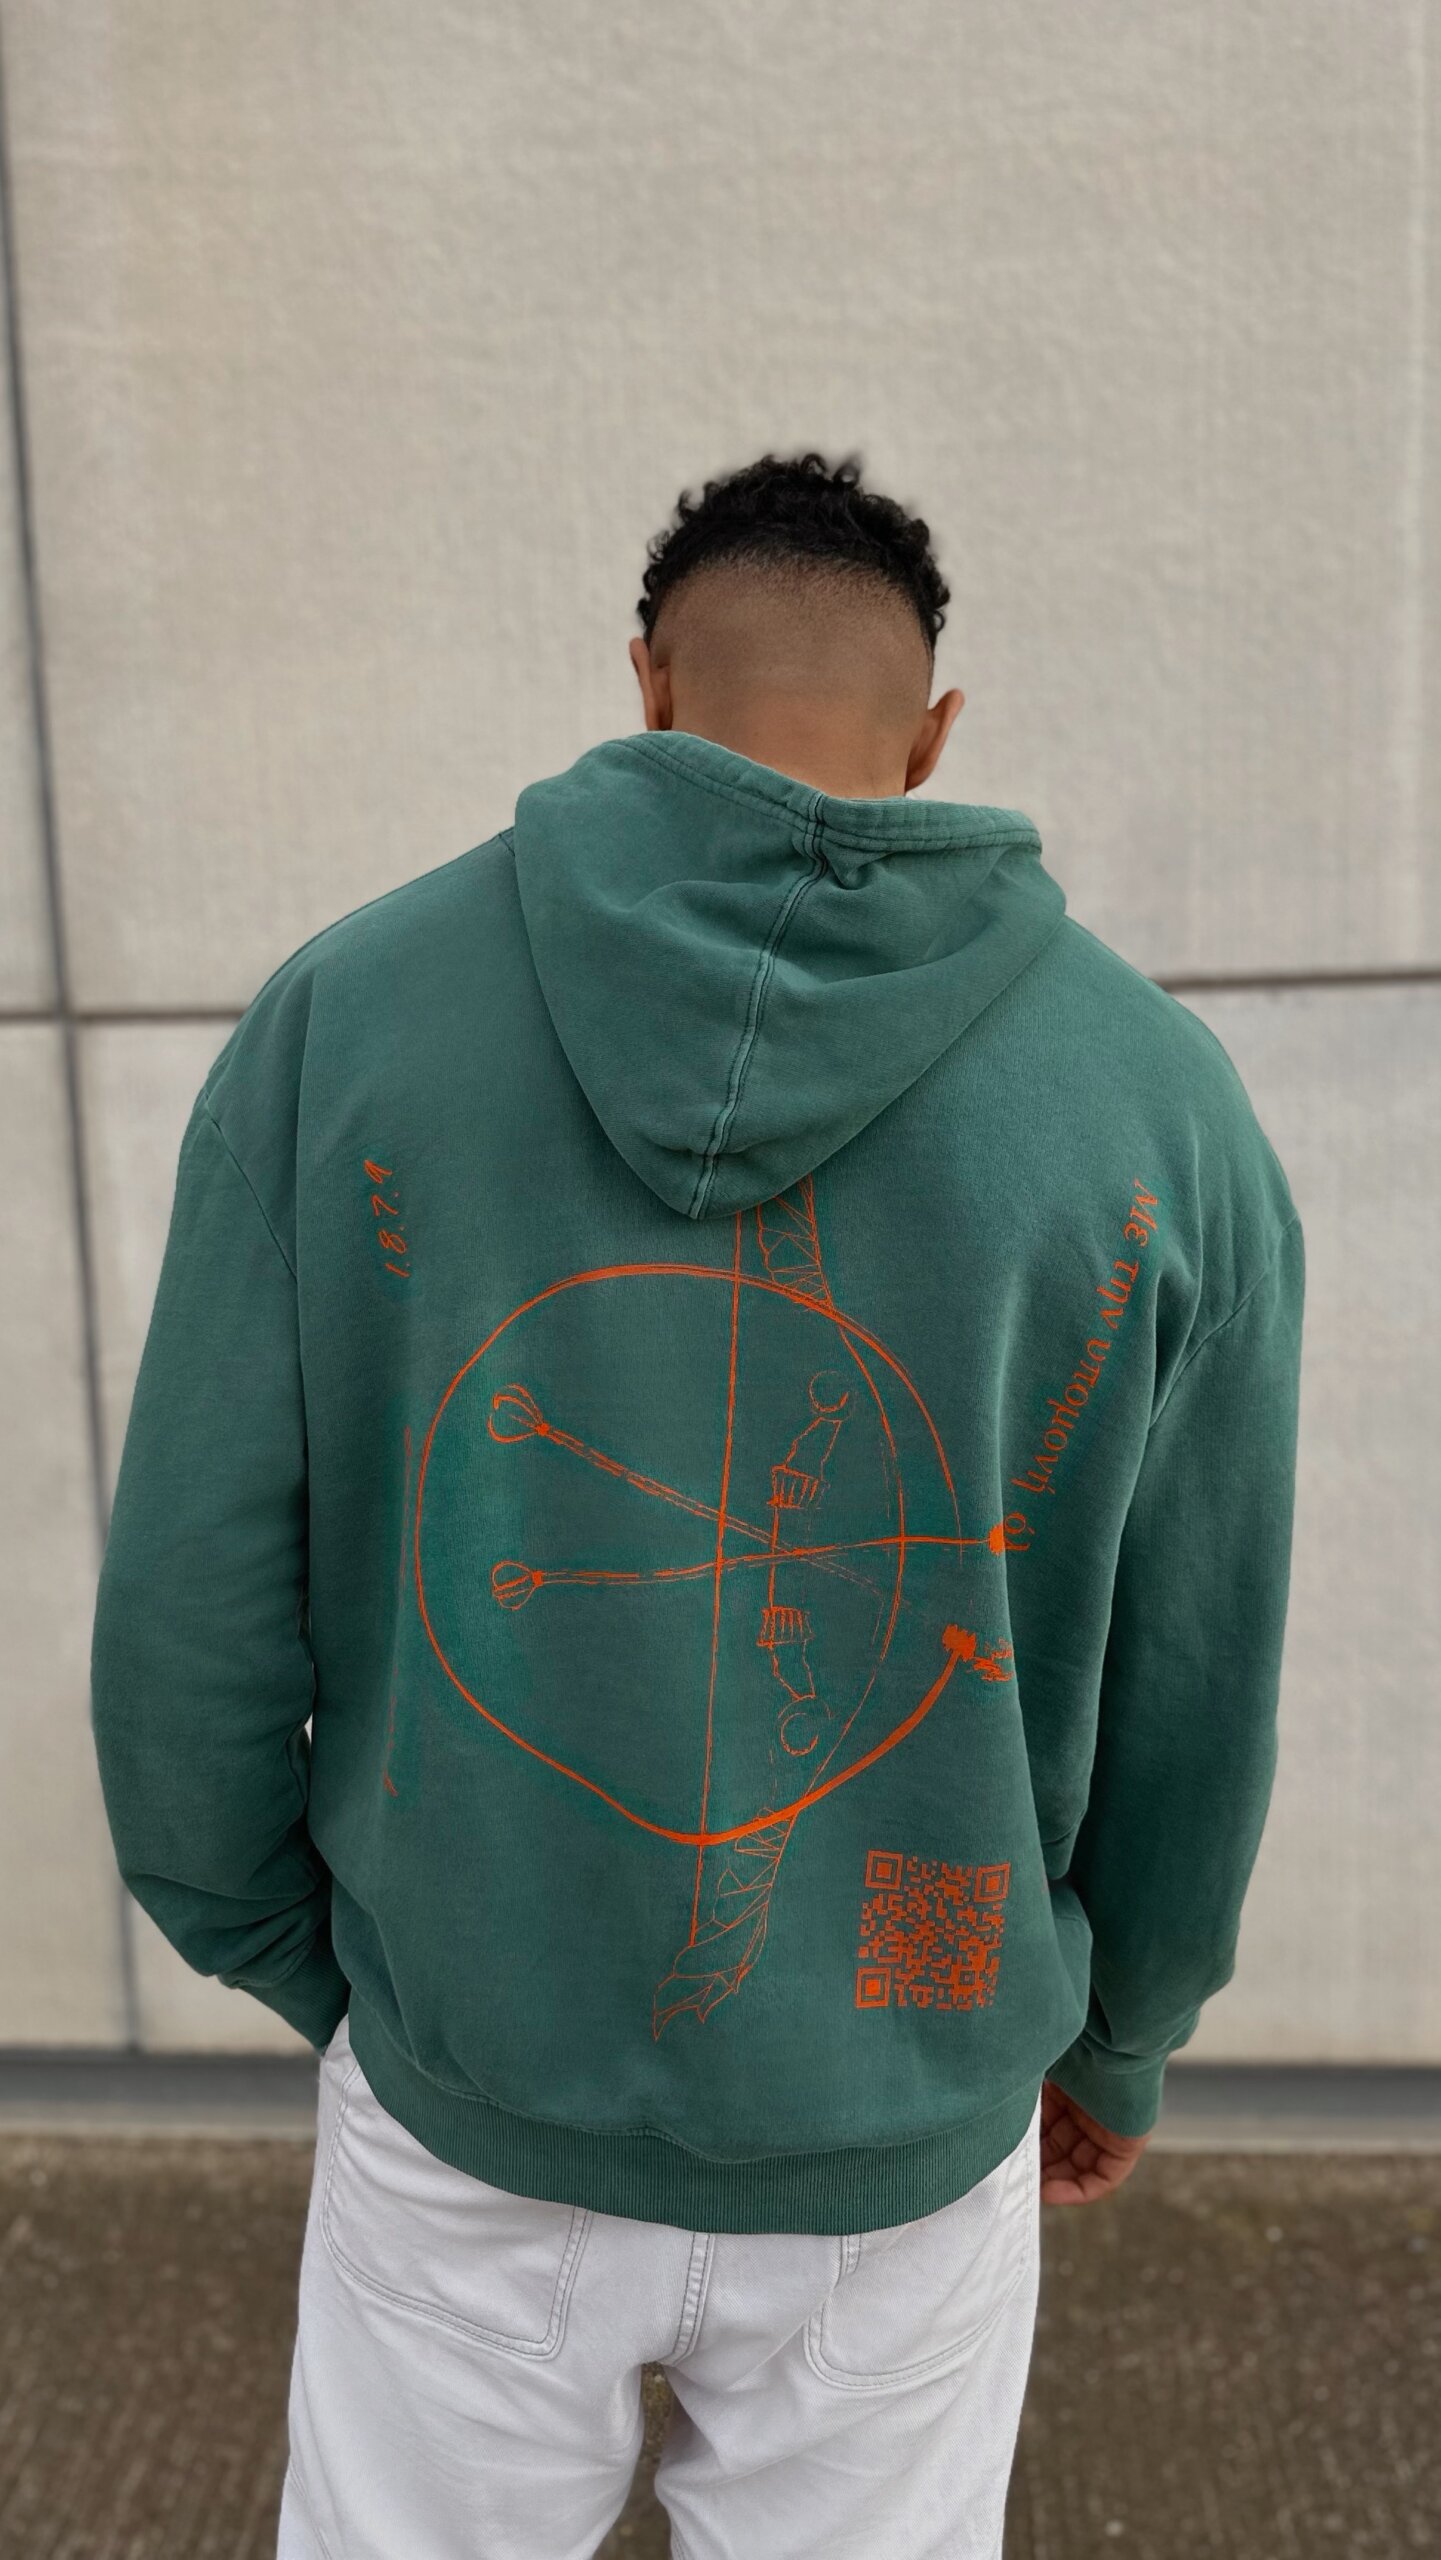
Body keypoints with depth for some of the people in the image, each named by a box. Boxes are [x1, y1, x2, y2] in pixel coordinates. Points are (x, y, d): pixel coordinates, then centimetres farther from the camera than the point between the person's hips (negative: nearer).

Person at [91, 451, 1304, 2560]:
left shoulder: (345, 1008, -13)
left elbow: (195, 1608, -10)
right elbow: (1188, 1712, -5)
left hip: (466, 2092, 1)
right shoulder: (1160, 1099, -12)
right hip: (899, 2131, 1)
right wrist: (1119, 2043, 14)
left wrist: (295, 1962, 8)